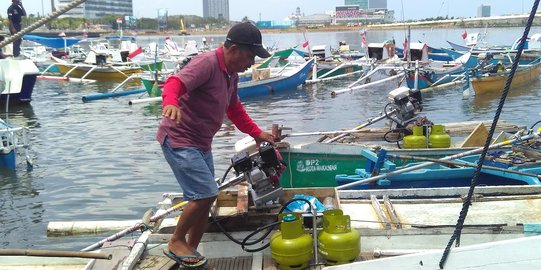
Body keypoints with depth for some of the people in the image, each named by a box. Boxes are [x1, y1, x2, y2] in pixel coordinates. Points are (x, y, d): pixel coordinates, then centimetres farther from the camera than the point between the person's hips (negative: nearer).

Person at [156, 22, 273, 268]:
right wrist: (170, 102, -55)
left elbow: (235, 109, 25)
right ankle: (176, 242, 6)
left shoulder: (231, 75, 11)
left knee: (204, 199, 11)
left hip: (201, 144, 10)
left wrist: (256, 133, 21)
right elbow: (176, 82, -33)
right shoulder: (207, 62, -18)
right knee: (206, 194, -14)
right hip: (179, 140, -10)